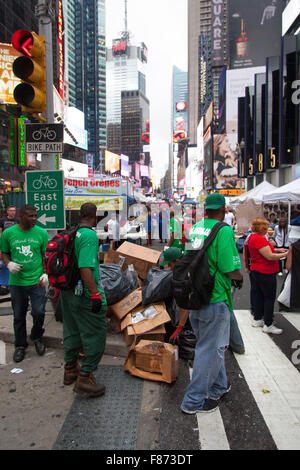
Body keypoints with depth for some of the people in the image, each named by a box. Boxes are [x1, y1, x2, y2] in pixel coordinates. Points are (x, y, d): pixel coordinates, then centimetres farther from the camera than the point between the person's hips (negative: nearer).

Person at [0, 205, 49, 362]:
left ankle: (36, 338, 29)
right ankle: (20, 345, 31)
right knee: (19, 316, 12)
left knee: (39, 312, -1)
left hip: (36, 280, 0)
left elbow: (46, 255, 6)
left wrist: (46, 273, -5)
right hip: (16, 281, 1)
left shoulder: (41, 233, -2)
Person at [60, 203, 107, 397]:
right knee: (95, 334, 2)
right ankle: (85, 377, 7)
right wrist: (95, 294, -24)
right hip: (84, 294, -9)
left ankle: (70, 369, 36)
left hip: (68, 292, 9)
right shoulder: (90, 236, -19)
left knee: (73, 330, 21)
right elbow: (85, 268, -26)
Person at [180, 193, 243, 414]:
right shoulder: (224, 231, -17)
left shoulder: (194, 228, 5)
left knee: (212, 345, 23)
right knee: (210, 349, 6)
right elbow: (231, 270, -20)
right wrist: (240, 276, 1)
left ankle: (219, 387, 40)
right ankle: (193, 401, 16)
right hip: (215, 300, -8)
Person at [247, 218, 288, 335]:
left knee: (258, 295, 16)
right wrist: (286, 254, -12)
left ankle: (257, 319, 26)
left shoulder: (253, 237, 10)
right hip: (265, 273, -10)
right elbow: (270, 256, -23)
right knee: (270, 298, 0)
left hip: (256, 271, 10)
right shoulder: (259, 239, -23)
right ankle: (268, 325, 6)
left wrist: (276, 249, 11)